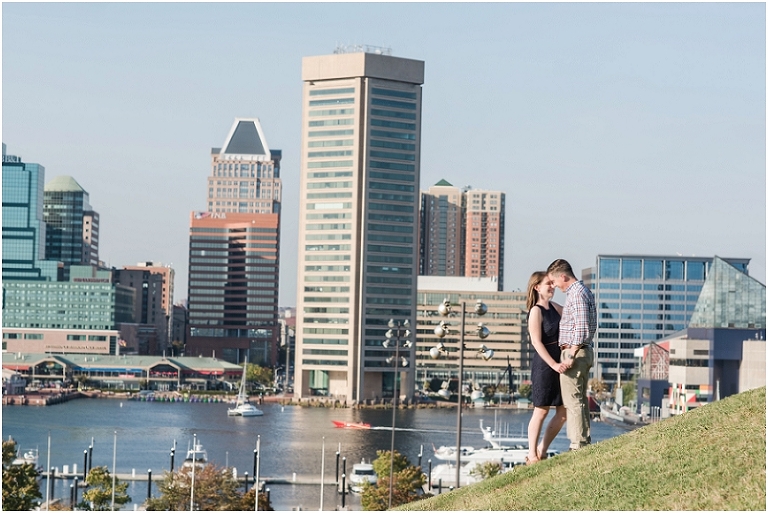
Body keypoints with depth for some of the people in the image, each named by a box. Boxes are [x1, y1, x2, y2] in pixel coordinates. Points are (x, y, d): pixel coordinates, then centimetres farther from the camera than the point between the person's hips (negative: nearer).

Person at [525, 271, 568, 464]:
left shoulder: (554, 307, 12)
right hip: (544, 365, -8)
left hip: (559, 363, 8)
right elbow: (537, 342, -17)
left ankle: (542, 451, 17)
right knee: (541, 410, -3)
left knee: (563, 412, 7)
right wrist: (553, 365, -22)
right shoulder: (536, 311, -11)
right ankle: (531, 455, 4)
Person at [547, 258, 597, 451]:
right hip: (585, 351, 11)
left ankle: (578, 445, -8)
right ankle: (585, 442, 16)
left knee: (572, 401, -8)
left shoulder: (577, 293, -15)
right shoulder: (584, 291, 16)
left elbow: (581, 328, -22)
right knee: (580, 399, 13)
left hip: (574, 351, -11)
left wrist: (571, 357, -22)